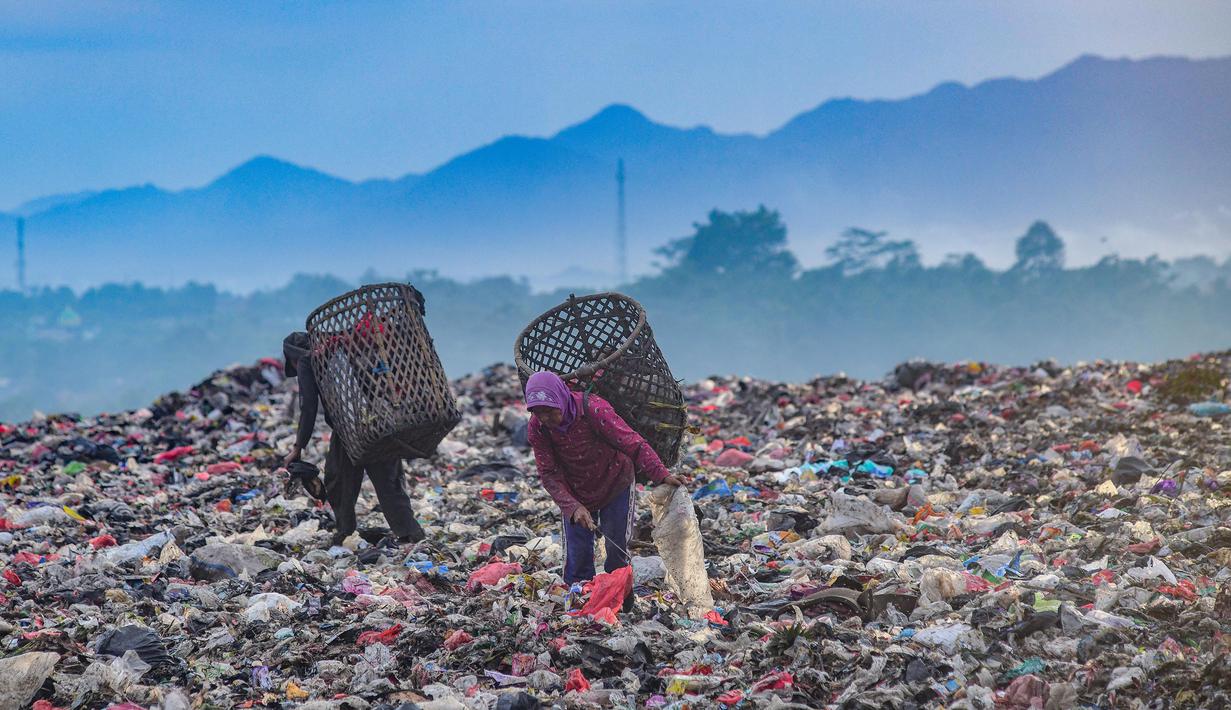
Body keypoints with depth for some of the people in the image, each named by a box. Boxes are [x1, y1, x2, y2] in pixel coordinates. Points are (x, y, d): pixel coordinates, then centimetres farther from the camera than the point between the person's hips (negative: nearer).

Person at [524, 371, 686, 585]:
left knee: (617, 550, 3)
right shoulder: (536, 429, -19)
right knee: (576, 559, 1)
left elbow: (633, 443, -29)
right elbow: (550, 475, -16)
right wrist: (573, 507, -31)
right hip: (576, 495, 2)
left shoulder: (593, 409, -31)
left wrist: (662, 475, -38)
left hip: (615, 485, -2)